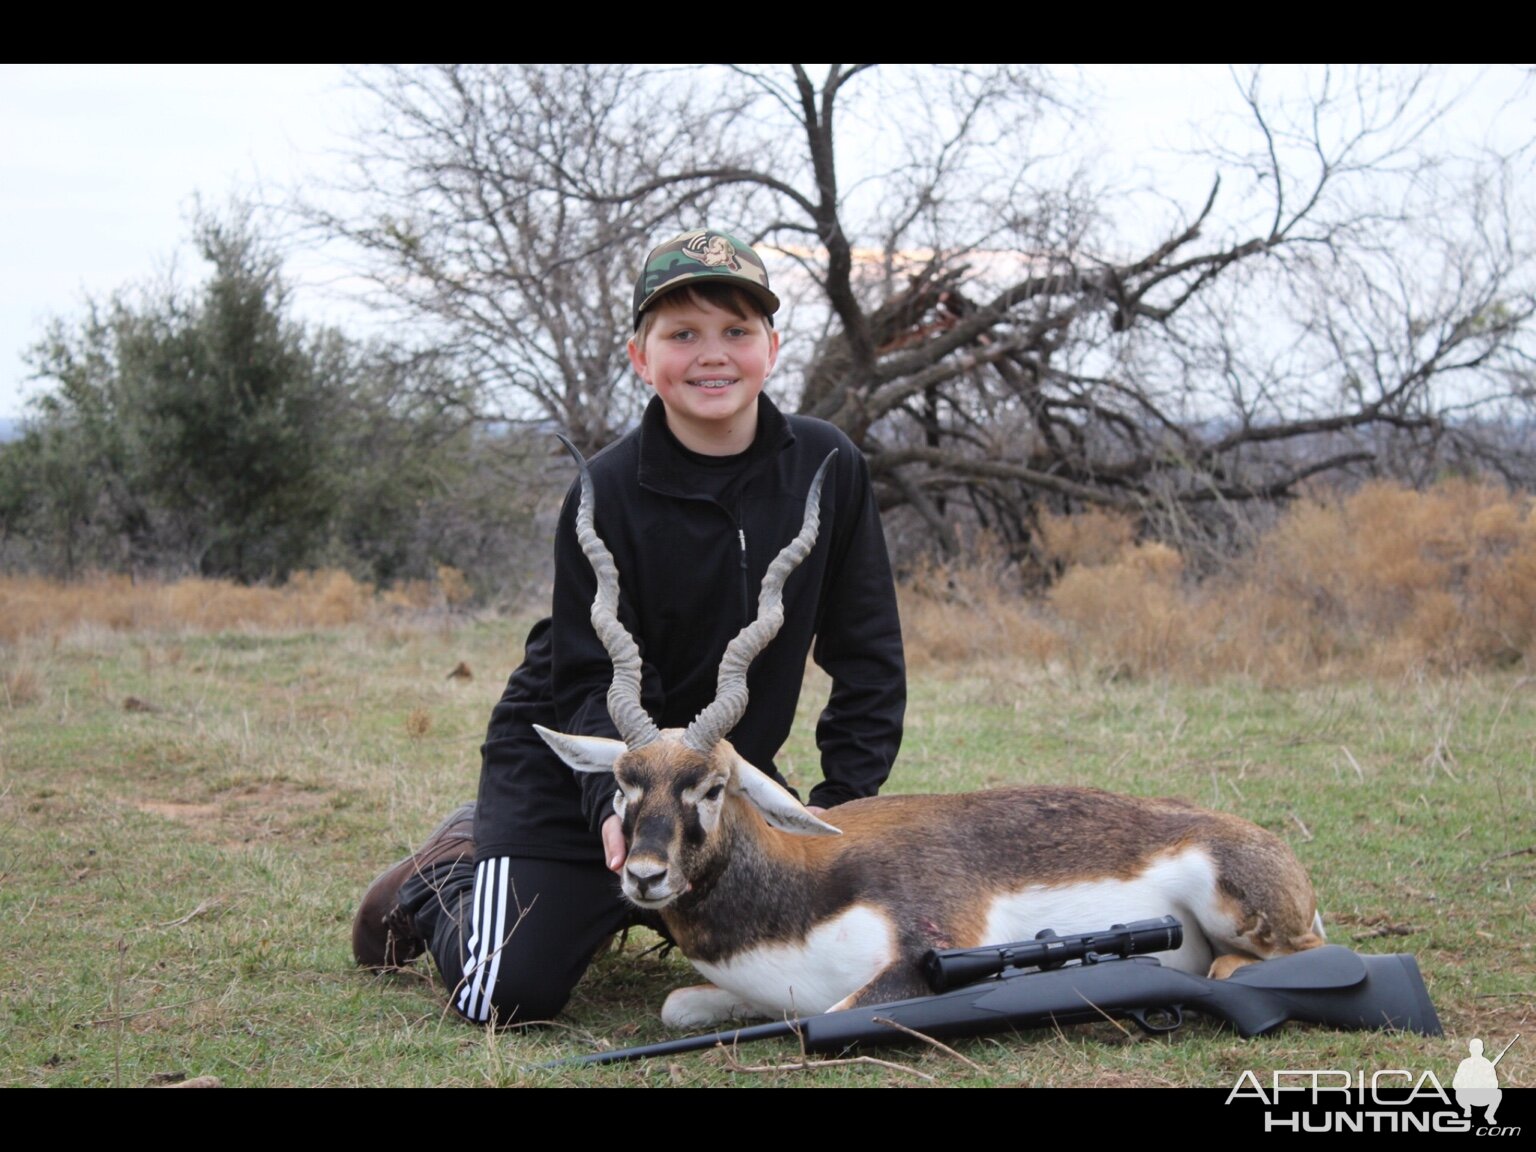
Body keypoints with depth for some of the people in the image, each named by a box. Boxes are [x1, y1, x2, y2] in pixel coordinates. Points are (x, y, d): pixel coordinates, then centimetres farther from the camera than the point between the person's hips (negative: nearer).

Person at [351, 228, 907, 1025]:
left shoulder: (827, 468, -11)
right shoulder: (609, 491, -20)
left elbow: (867, 650, -4)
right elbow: (592, 680, -20)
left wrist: (843, 800, -10)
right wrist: (616, 807, -36)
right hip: (570, 763, -4)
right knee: (507, 996, -15)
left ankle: (635, 901, 30)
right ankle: (447, 874, 19)